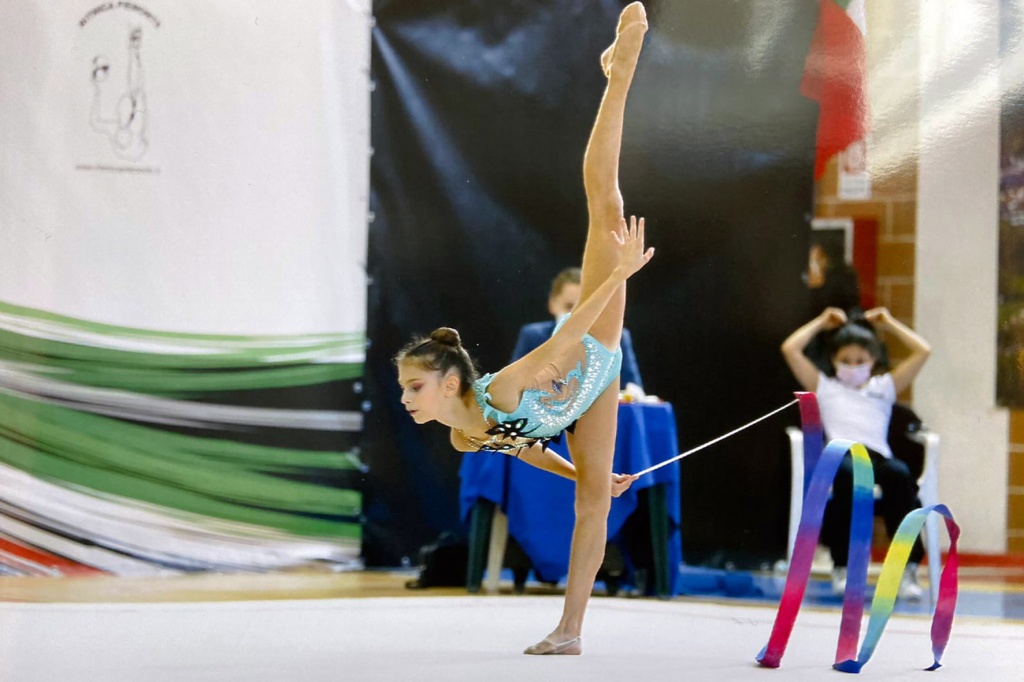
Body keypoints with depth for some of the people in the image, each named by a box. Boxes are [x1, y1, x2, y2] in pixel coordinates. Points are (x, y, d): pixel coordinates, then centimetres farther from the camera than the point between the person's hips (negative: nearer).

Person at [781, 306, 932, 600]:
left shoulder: (884, 387, 32)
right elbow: (790, 348, 25)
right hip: (840, 454, -1)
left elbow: (923, 351, 30)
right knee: (847, 472, -41)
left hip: (877, 456, 1)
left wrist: (889, 323, 37)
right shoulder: (824, 386, 30)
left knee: (899, 474, -37)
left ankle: (907, 567, -40)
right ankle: (842, 565, -38)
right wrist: (821, 322, 35)